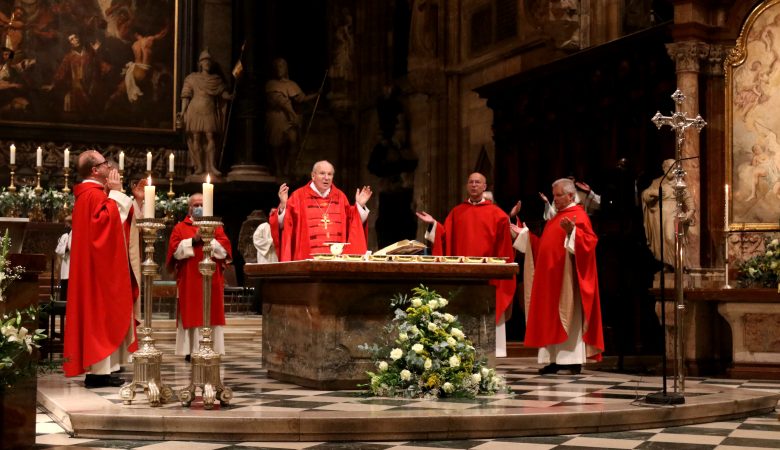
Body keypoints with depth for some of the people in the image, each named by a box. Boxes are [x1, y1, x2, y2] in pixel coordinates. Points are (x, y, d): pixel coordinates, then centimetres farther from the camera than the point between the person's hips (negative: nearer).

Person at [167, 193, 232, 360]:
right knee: (191, 314, -4)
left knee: (211, 313, -2)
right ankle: (191, 350, -3)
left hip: (212, 279, 1)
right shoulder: (180, 227, 10)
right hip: (189, 280, -1)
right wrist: (193, 240, -12)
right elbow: (175, 250, -3)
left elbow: (225, 249, 1)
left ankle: (211, 350, 0)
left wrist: (209, 240, -11)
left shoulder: (216, 227, 14)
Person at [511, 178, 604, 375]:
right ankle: (555, 359, 9)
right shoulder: (557, 217, 20)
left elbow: (589, 240, -21)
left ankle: (572, 359, -5)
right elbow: (544, 246, 23)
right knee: (551, 317, 6)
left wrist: (572, 231, -36)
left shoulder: (578, 215, -7)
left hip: (566, 276, -9)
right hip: (550, 277, 9)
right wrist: (523, 234, 24)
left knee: (568, 316, -7)